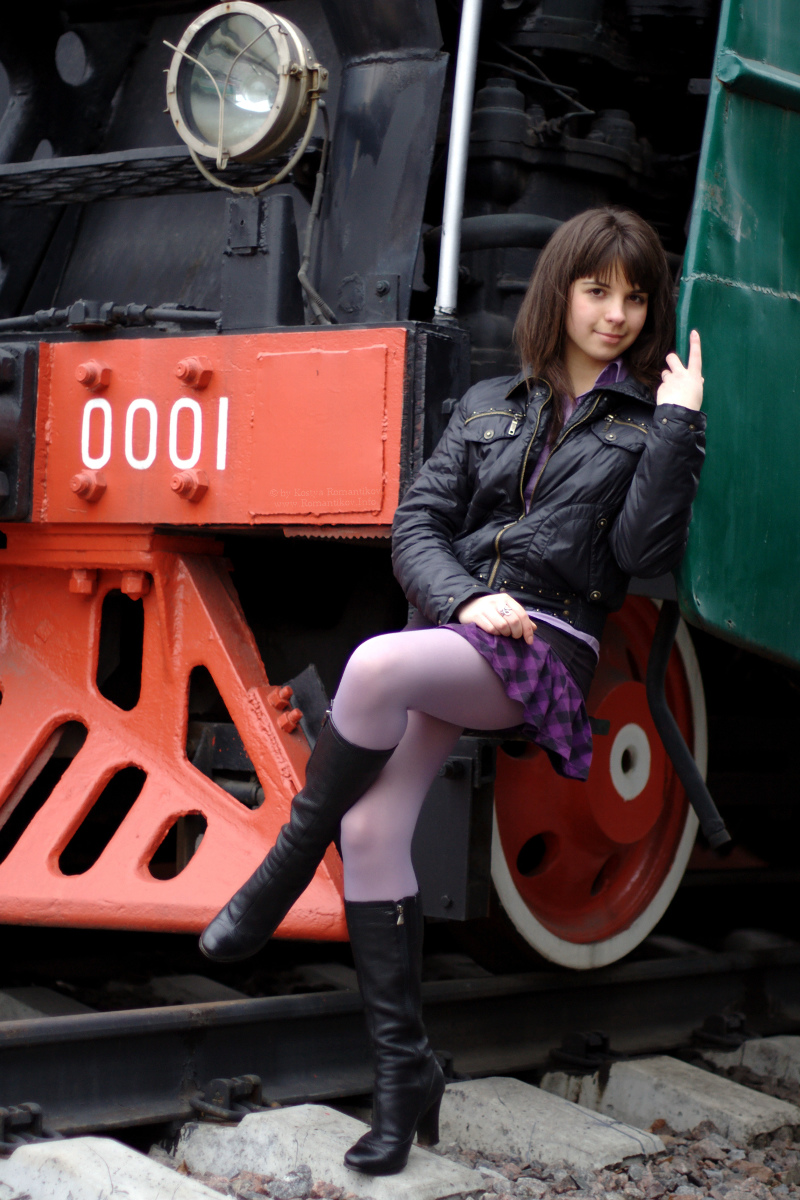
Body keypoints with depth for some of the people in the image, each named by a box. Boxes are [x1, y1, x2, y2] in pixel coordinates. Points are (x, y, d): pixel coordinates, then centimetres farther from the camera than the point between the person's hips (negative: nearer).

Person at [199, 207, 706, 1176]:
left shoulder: (648, 420, 10)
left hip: (548, 648, -4)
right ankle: (404, 1073, -6)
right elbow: (418, 523, 12)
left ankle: (280, 878, -15)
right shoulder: (490, 406, 21)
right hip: (454, 630, 4)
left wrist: (678, 426, -8)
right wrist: (465, 597, -7)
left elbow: (645, 550, -5)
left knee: (376, 667, -34)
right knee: (370, 827, -16)